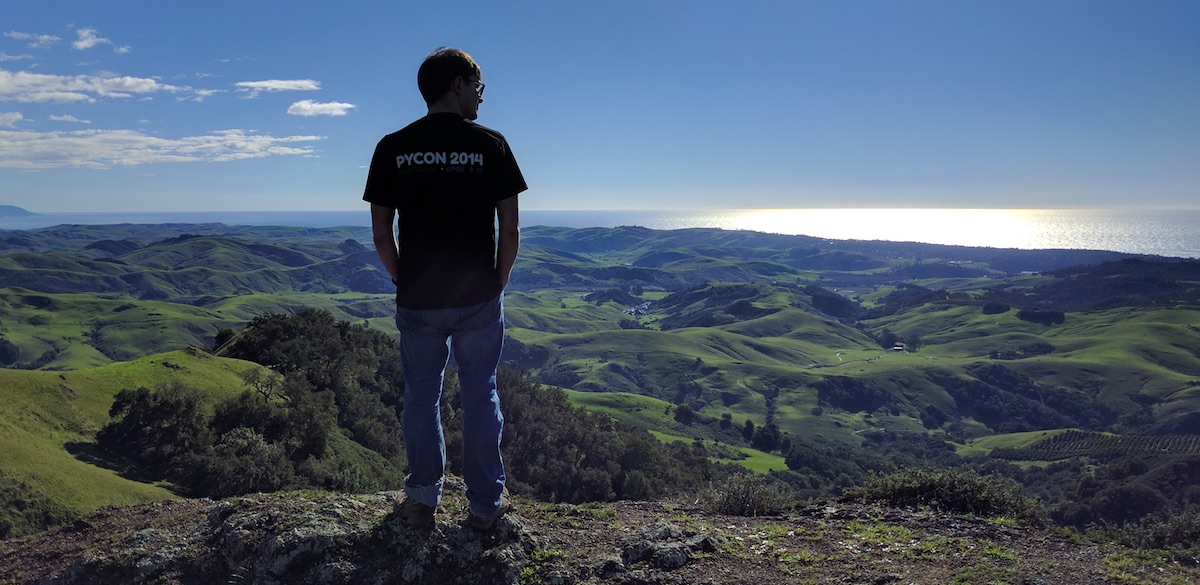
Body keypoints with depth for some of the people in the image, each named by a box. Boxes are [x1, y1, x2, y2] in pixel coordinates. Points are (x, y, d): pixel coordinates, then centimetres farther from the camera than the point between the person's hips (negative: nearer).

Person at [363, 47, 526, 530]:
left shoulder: (392, 148, -1)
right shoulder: (489, 145, -6)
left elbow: (381, 235, 0)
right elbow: (510, 230, -5)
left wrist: (405, 282, 13)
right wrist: (498, 282, 9)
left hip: (417, 300, 1)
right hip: (479, 298, -1)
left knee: (421, 396, 14)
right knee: (480, 396, 11)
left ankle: (422, 500, 24)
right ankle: (486, 503, 20)